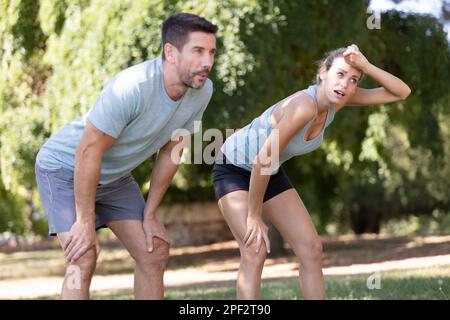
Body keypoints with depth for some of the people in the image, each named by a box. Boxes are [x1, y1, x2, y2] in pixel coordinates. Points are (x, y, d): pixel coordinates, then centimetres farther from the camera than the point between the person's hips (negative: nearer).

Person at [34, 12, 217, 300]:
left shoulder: (202, 90, -14)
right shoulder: (132, 88, -35)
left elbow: (170, 152, -1)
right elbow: (88, 152, -29)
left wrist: (149, 214, 1)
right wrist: (85, 222, -23)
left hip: (115, 177, 7)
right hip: (65, 167, -7)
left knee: (155, 252, 4)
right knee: (84, 258, -21)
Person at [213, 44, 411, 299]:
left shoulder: (336, 99, -13)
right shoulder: (303, 106, -36)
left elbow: (402, 93, -10)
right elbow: (262, 161, -32)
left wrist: (367, 66, -27)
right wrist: (254, 216, -22)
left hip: (270, 173, 8)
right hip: (234, 168, -8)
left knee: (312, 249, 0)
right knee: (255, 252, -23)